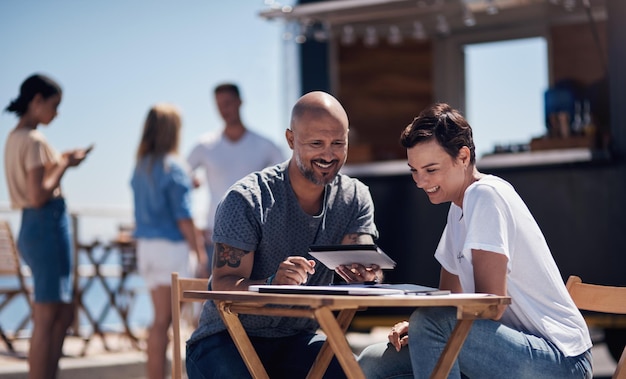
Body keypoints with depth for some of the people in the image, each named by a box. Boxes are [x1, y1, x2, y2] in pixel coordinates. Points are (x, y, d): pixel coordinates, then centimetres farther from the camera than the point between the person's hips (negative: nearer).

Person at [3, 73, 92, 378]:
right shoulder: (34, 141, -14)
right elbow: (38, 196, -21)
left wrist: (60, 162, 13)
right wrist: (64, 164, -10)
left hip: (31, 228, 10)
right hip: (47, 227, -10)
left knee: (64, 314, 15)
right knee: (46, 319, -7)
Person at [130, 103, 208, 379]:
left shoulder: (141, 167, 9)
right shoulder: (174, 167, -11)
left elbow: (142, 214, 12)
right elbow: (183, 218, -13)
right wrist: (199, 253, -7)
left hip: (145, 245, 7)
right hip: (171, 246, -7)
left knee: (160, 318, 13)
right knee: (163, 321, -3)